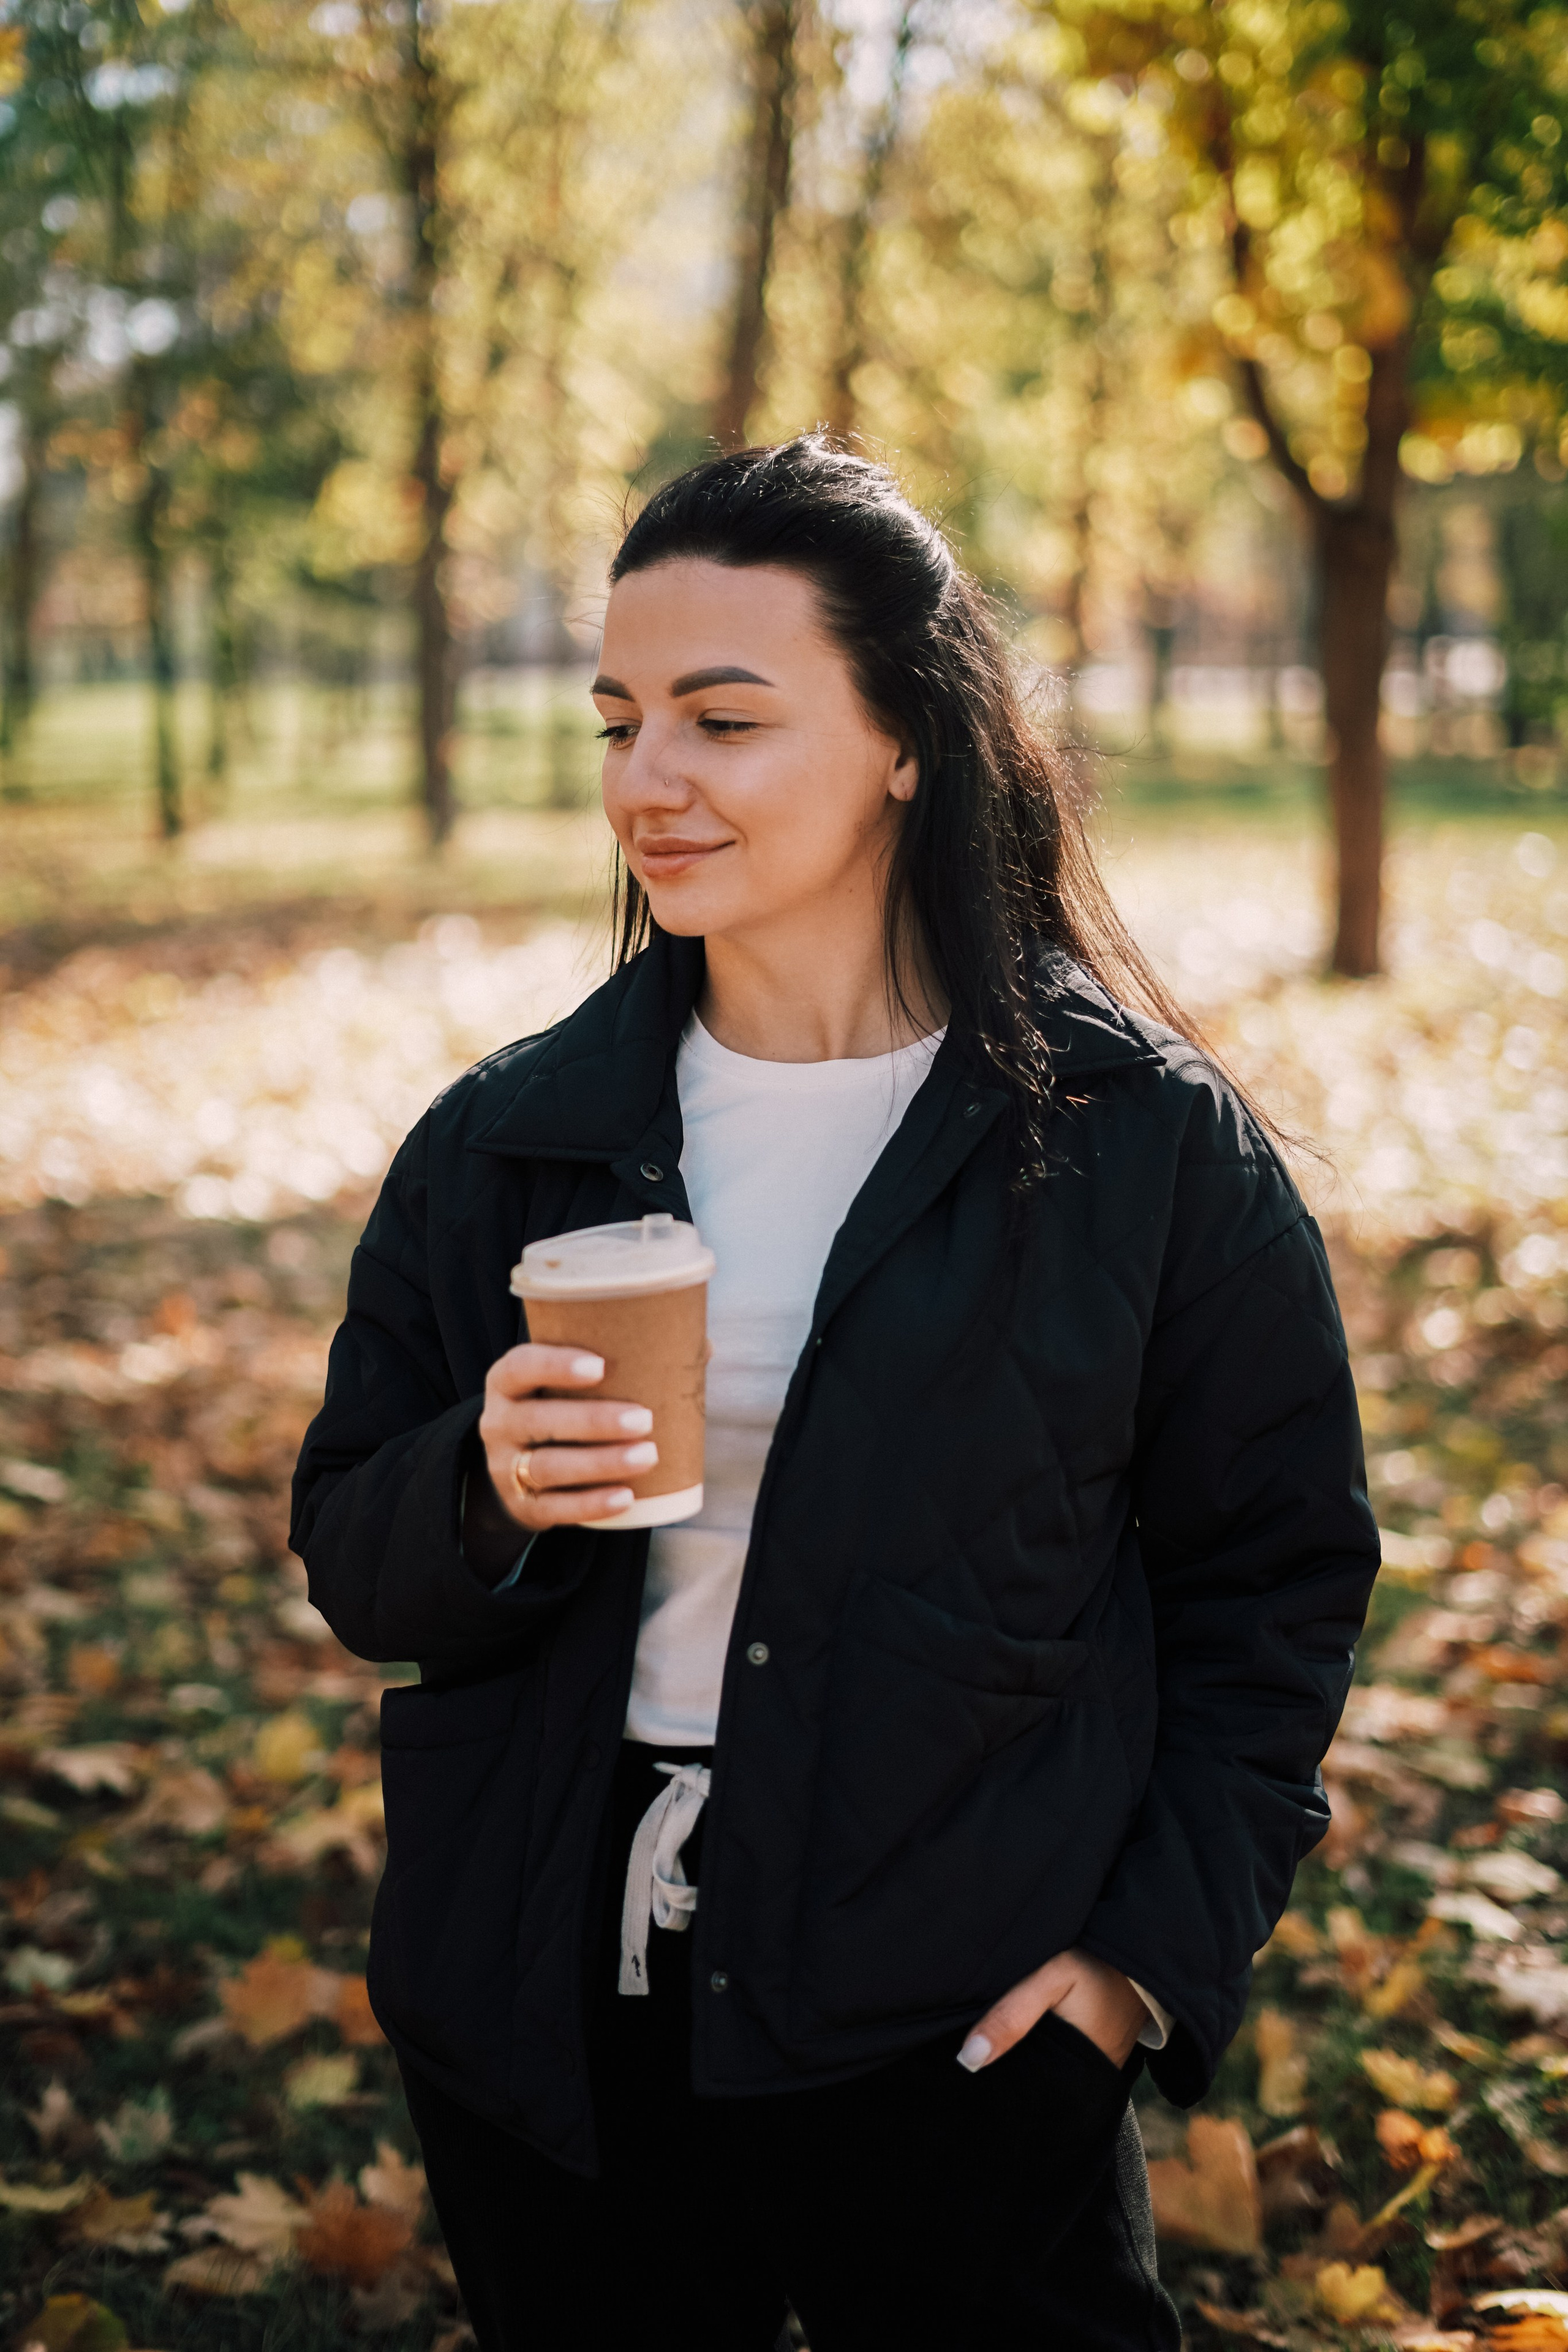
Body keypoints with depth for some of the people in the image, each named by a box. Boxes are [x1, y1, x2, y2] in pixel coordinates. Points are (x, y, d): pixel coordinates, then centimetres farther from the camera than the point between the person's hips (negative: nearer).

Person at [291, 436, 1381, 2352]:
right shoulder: (504, 1145, 2)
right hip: (553, 2040, 3)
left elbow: (1274, 1579, 1)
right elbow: (358, 1572, 5)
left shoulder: (1144, 1139, -6)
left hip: (960, 2050, -2)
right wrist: (487, 1499, -16)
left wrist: (1158, 1944, -6)